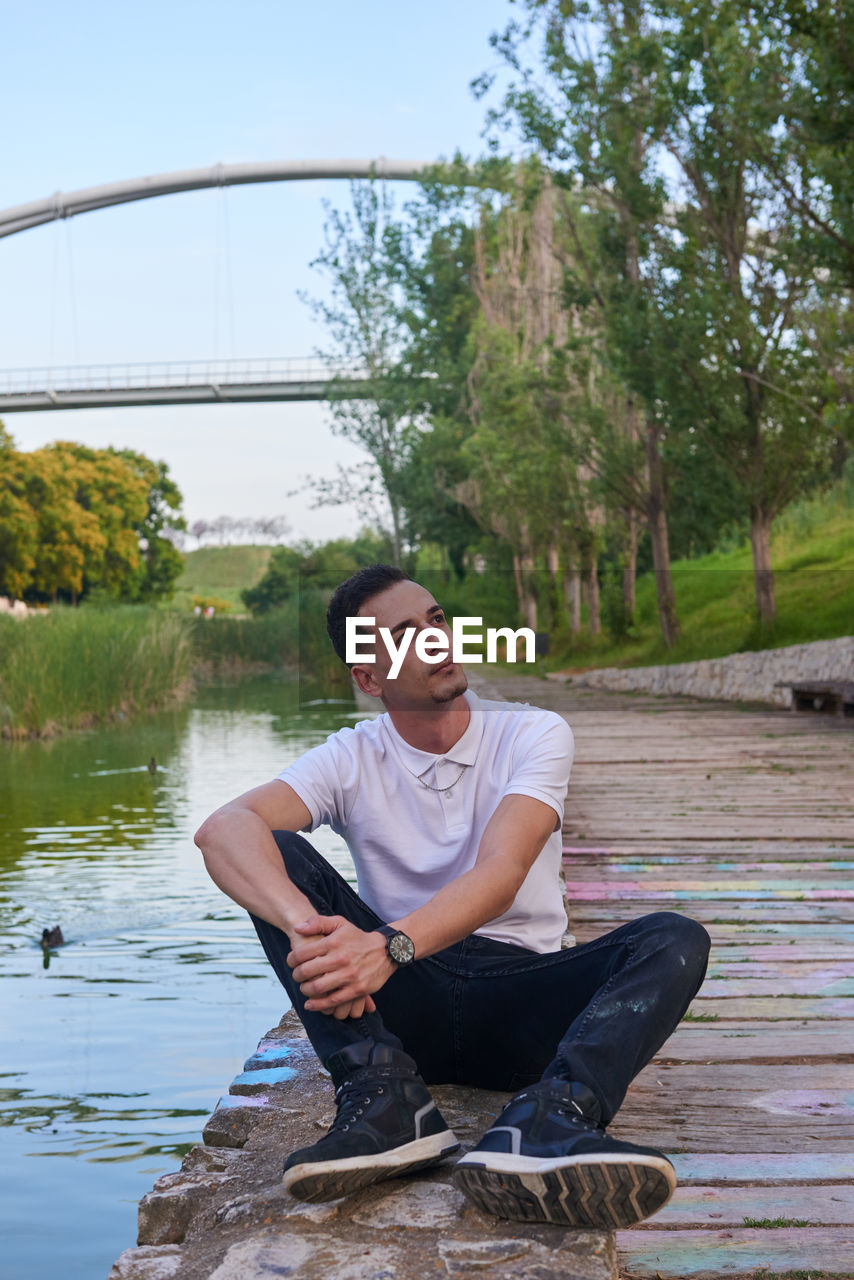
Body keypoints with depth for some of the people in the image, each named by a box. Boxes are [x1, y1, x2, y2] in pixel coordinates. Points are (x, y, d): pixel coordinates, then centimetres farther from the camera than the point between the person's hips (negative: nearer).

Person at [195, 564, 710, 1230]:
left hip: (518, 1005, 0)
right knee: (275, 855, -19)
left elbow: (502, 872, -19)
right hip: (397, 1005, 1)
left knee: (675, 940, -24)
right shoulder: (351, 758, 2)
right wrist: (305, 925, -39)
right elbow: (223, 828, -18)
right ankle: (387, 1099, -34)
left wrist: (391, 945, -38)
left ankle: (547, 1121, -49)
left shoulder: (534, 733, -1)